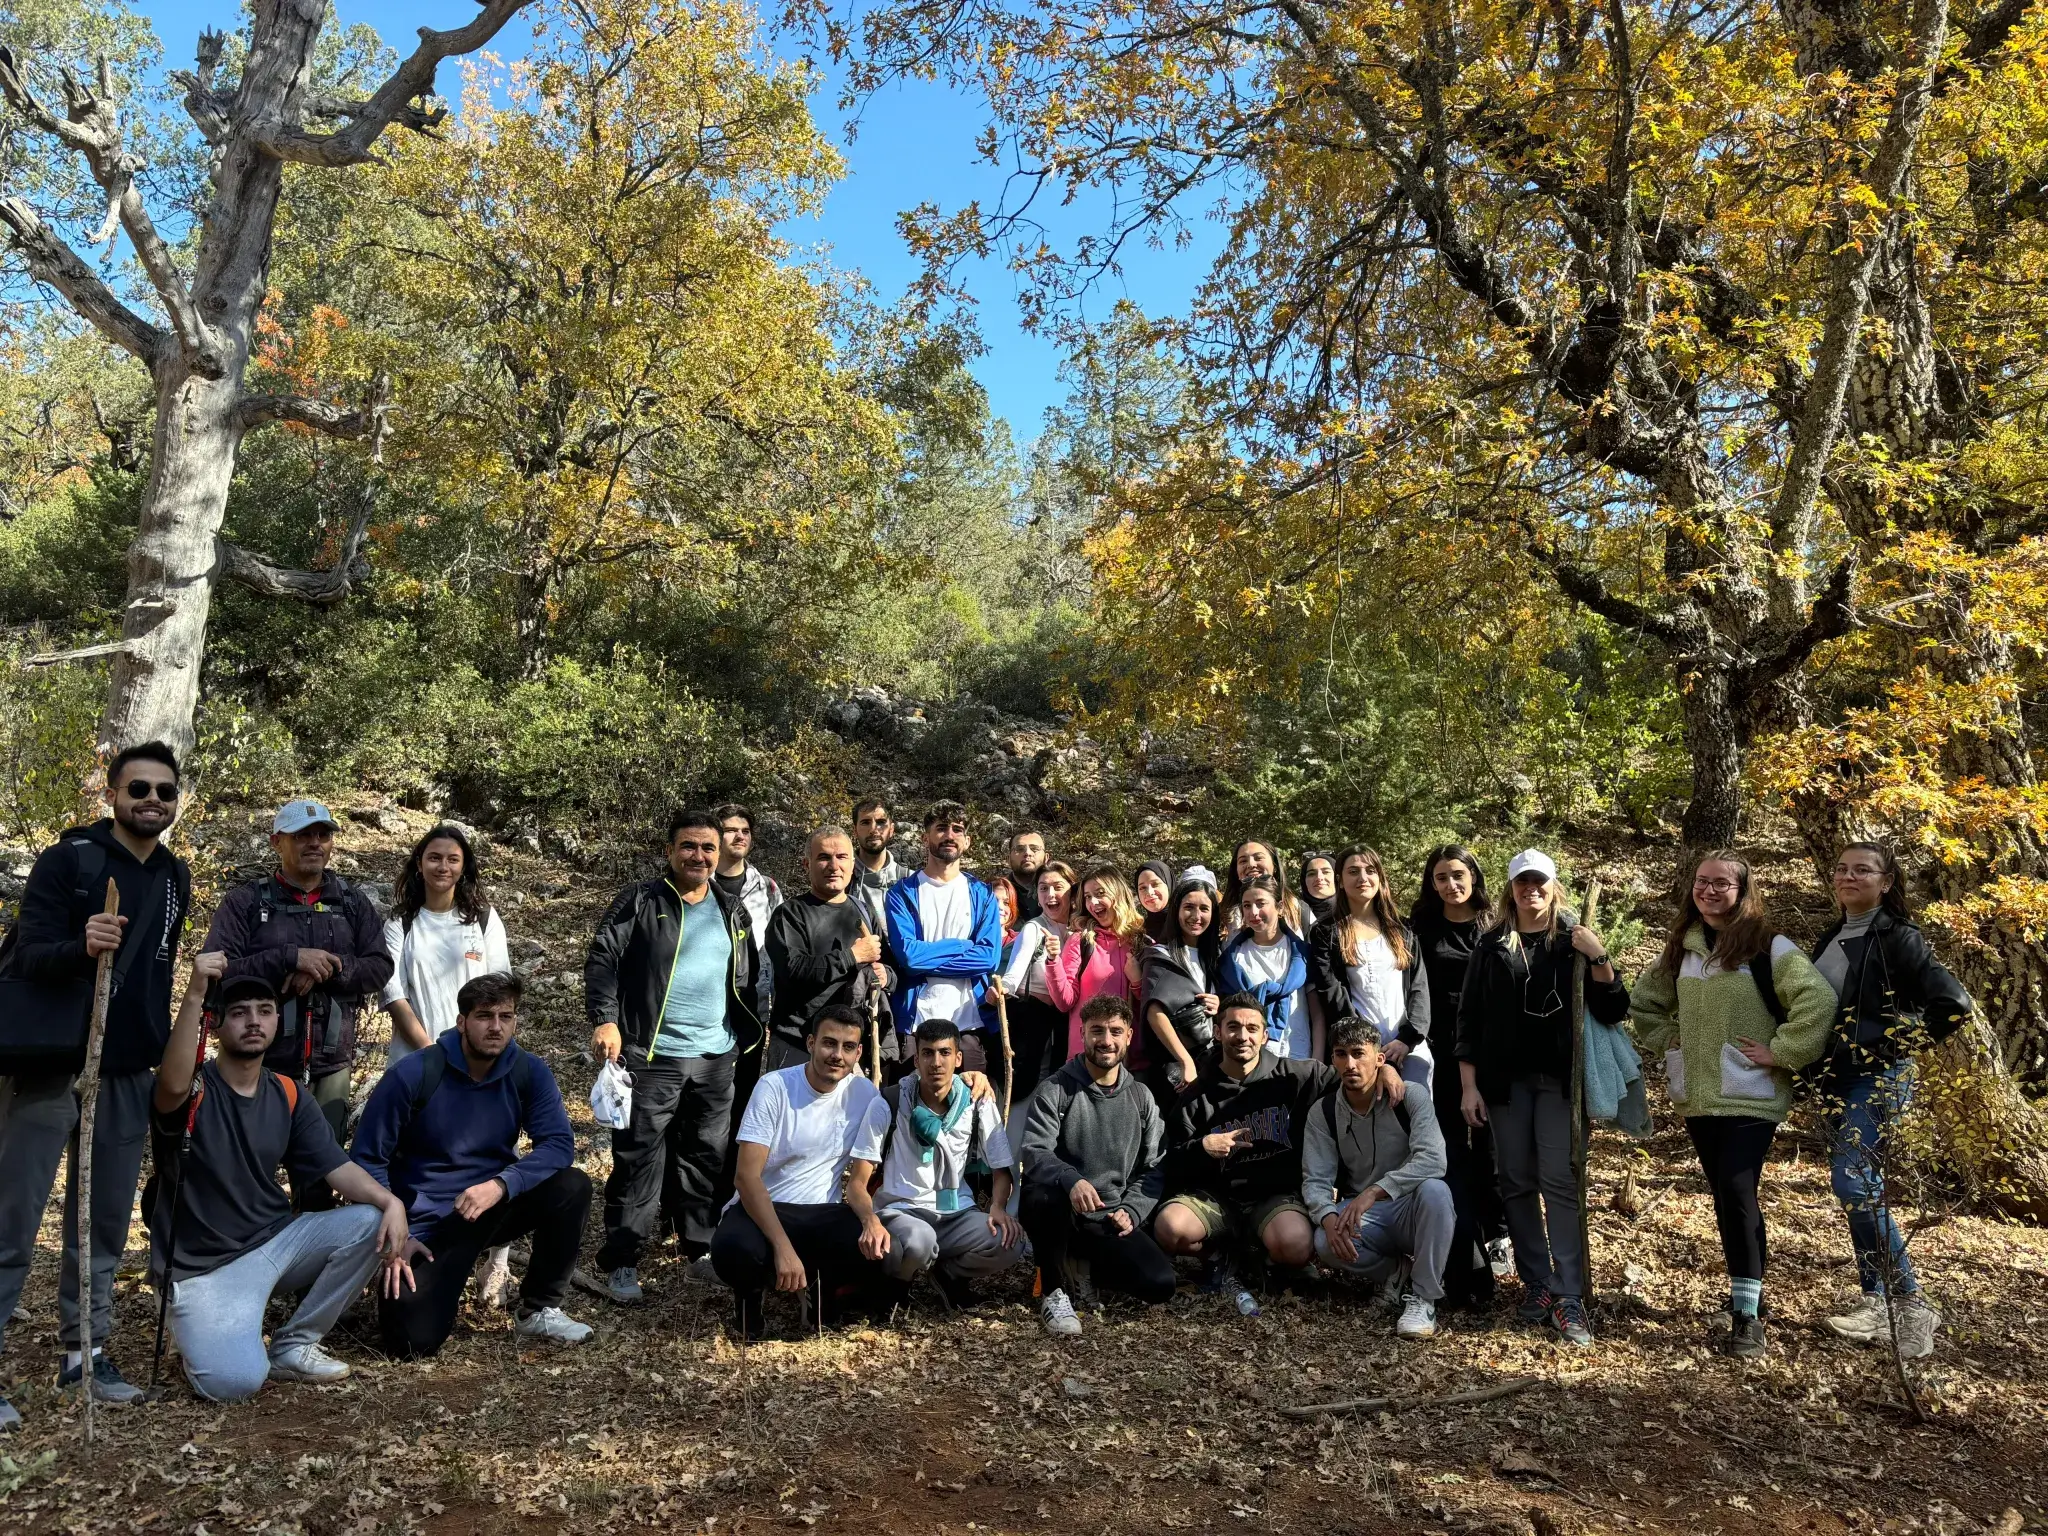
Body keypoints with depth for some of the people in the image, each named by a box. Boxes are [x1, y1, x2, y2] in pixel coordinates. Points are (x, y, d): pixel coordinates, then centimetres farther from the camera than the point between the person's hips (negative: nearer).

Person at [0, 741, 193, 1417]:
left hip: (127, 1075, 5)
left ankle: (85, 1350, 19)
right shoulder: (68, 857, -7)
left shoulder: (175, 877, 10)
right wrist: (80, 946, -34)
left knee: (105, 1224, 9)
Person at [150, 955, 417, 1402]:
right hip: (202, 1266, -6)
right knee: (235, 1381, -28)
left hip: (275, 1242, 6)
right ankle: (193, 1322, 9)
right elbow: (172, 1086, -39)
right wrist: (194, 996, -47)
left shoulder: (289, 1095, 4)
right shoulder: (194, 1088, -12)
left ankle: (293, 1345, 1)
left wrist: (390, 1201, -23)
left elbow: (338, 1168, -3)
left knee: (372, 1222, -17)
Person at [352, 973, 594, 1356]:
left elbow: (558, 1144, -17)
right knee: (414, 1342, -15)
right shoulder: (413, 1075, -15)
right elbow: (368, 1159, -9)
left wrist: (500, 1185, -32)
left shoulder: (529, 1072, -8)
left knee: (572, 1186, -24)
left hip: (497, 1206, 3)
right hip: (427, 1223, -2)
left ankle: (539, 1310, -3)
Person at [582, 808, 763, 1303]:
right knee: (639, 1159, -3)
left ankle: (702, 1249, 25)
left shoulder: (733, 913, 13)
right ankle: (620, 1262, 4)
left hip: (718, 1058, 5)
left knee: (711, 1159, 12)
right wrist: (605, 1020, -21)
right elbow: (602, 960, -9)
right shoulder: (640, 902, -3)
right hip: (652, 1056, -5)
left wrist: (751, 1037, 16)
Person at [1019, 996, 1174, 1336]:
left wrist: (1131, 1212, -8)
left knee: (1160, 1283, -19)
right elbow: (1034, 1153, -15)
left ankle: (1082, 1266, 11)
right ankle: (1056, 1290, -11)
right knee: (1045, 1197, -39)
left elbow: (1155, 1166, 8)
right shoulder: (1055, 1090, -3)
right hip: (1061, 1212, -3)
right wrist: (1071, 1181, -35)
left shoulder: (1142, 1097, 9)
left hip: (1111, 1222, 3)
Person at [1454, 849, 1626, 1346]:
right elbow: (1469, 1017, 5)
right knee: (1518, 1184, 5)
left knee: (1560, 1183, -7)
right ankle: (1536, 1284, 15)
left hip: (1558, 1079, -2)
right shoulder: (1492, 945, 6)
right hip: (1505, 1080, 2)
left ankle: (1569, 1298, -4)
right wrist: (1468, 1085, -1)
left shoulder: (1574, 939, 4)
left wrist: (1598, 958, -15)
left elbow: (1612, 1012, -1)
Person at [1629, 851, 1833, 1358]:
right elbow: (1644, 1000, 23)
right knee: (1725, 1196, 13)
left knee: (1737, 1192, -14)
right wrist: (1667, 1041, 10)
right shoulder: (1681, 948, 9)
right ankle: (1747, 1288, 29)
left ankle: (1747, 1313, -6)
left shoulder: (1767, 946, -9)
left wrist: (1781, 1052, -17)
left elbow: (1818, 999, -19)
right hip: (1696, 1098, 6)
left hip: (1750, 1097, -6)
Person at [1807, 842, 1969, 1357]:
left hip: (1877, 1077, -7)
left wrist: (1896, 1044, -12)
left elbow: (1954, 1004, -18)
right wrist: (1819, 1067, 11)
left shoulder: (1897, 938, -10)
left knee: (1854, 1184, -18)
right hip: (1834, 1078, 7)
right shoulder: (1830, 939, 12)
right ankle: (1875, 1304, 16)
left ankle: (1911, 1305, -8)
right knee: (1857, 1188, 9)